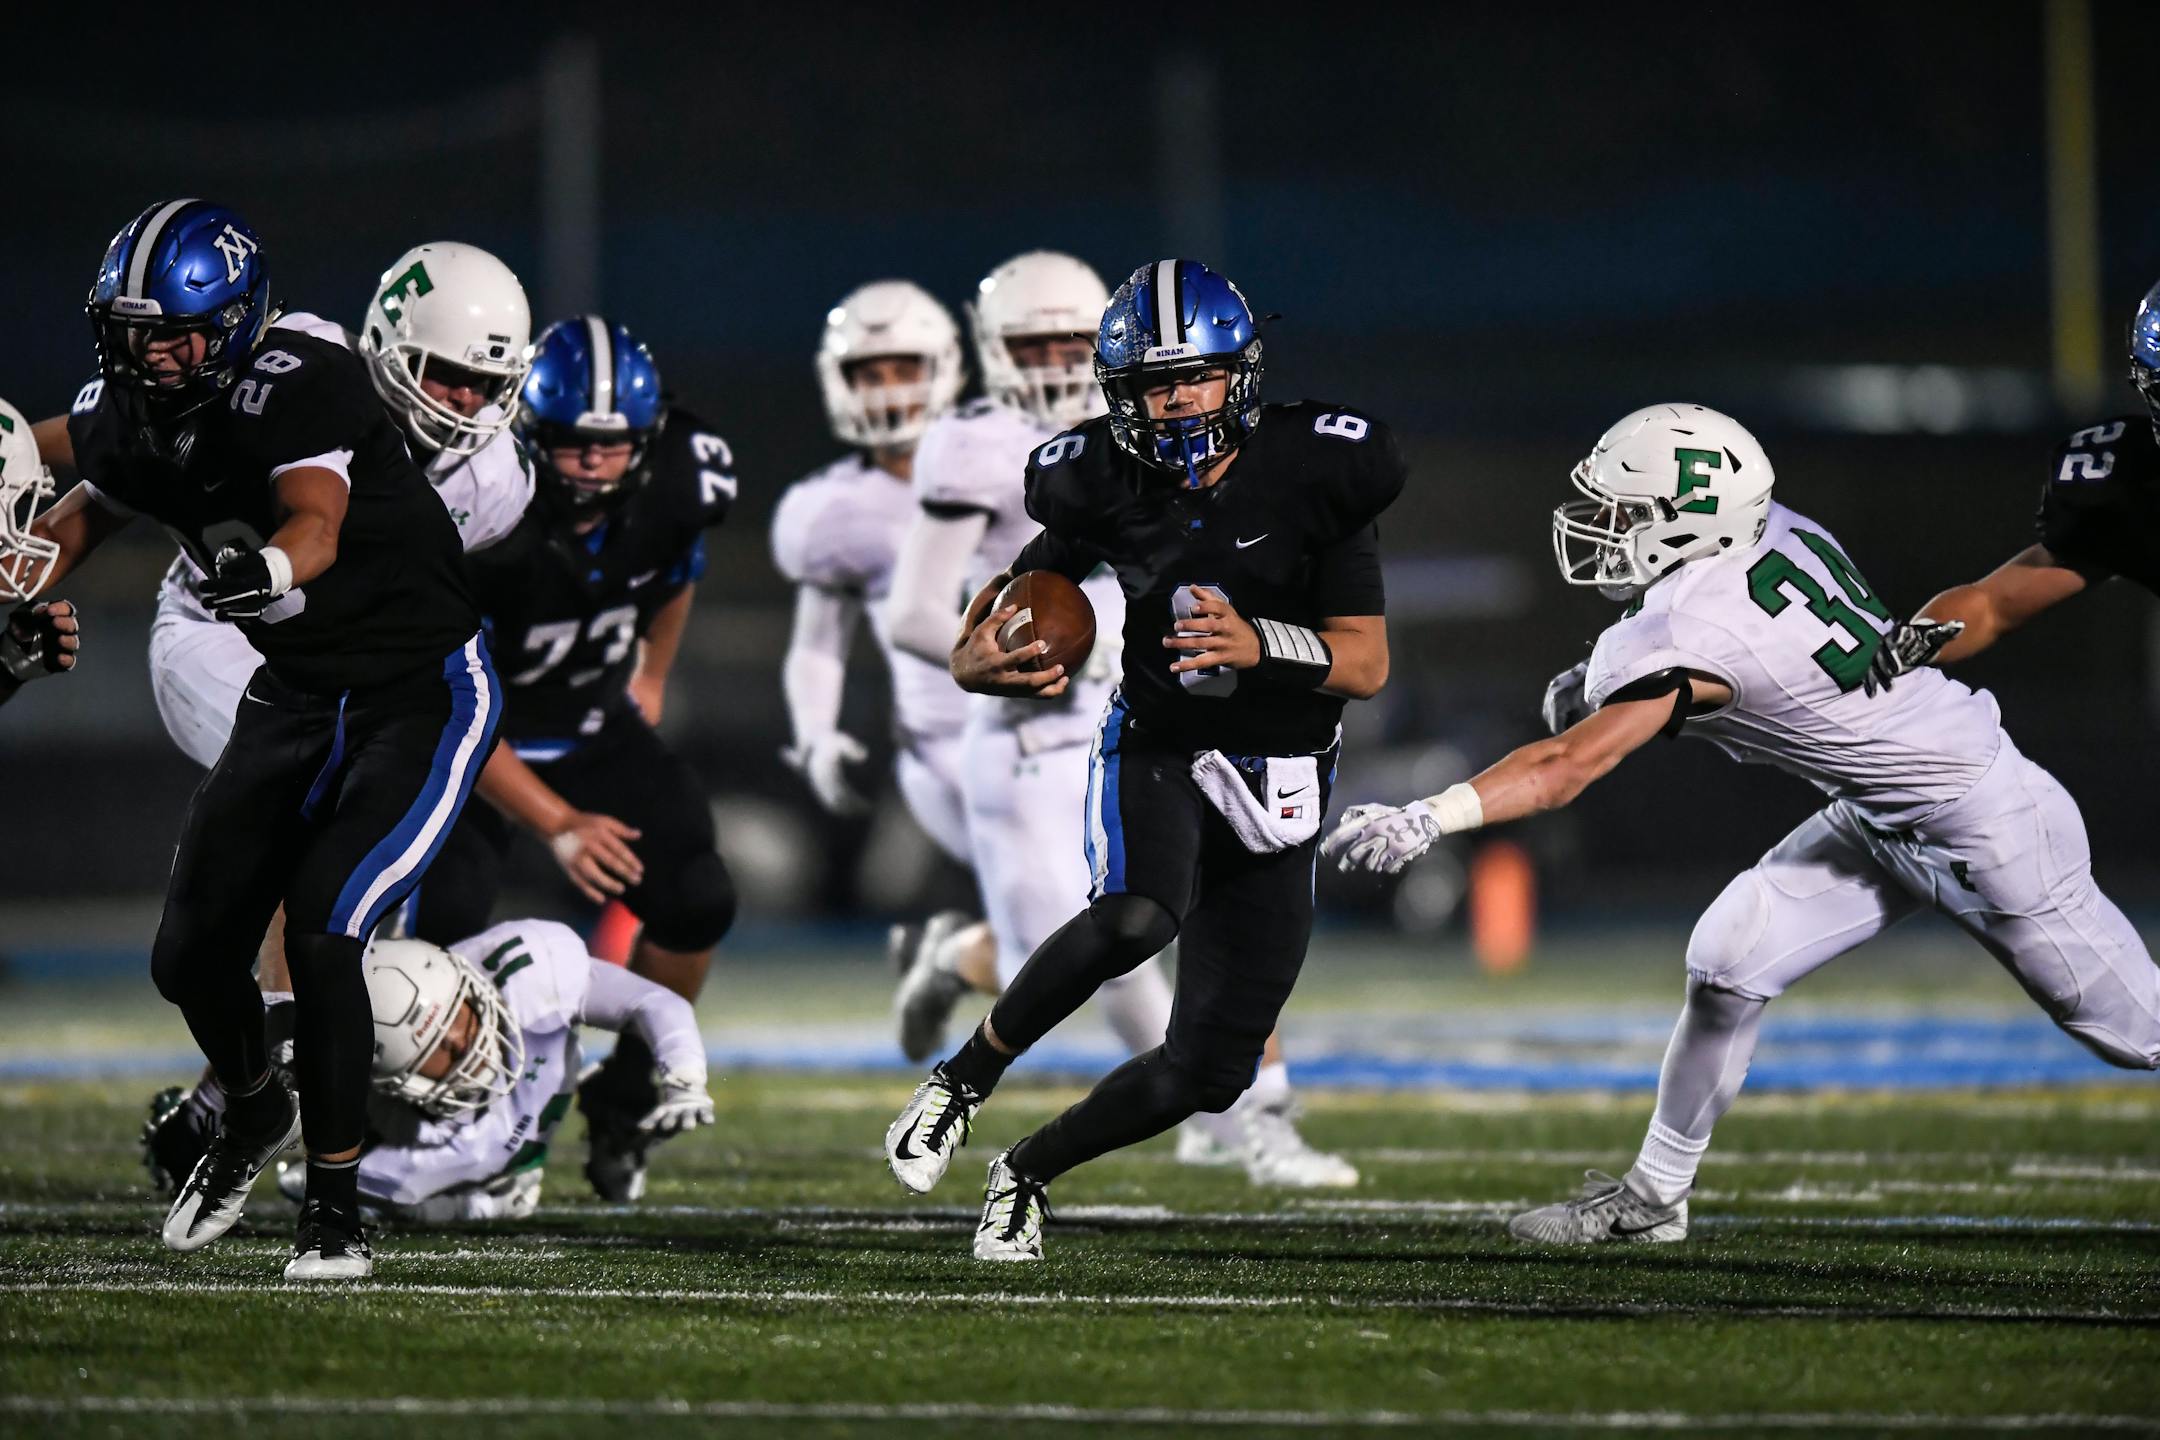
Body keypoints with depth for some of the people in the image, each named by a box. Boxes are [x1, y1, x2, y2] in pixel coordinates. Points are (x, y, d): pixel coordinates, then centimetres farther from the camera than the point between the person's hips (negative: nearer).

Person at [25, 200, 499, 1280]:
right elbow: (86, 511, 19)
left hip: (423, 692, -7)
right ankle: (254, 1114, 37)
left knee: (319, 933, -21)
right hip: (297, 694, 7)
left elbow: (317, 523, -43)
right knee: (190, 956, 4)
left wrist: (265, 566, -65)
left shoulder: (300, 387, -26)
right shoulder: (125, 416, -5)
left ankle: (335, 1205, -5)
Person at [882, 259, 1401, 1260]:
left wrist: (1260, 644, -29)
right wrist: (989, 663, -24)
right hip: (1154, 753, -1)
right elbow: (976, 651, 1)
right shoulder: (1103, 490, -8)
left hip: (1276, 785, 1)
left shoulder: (1315, 475, -13)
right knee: (1135, 919, -37)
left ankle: (1029, 1172, 25)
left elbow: (1366, 665, -11)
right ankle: (965, 1079, -17)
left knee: (1209, 1073, 1)